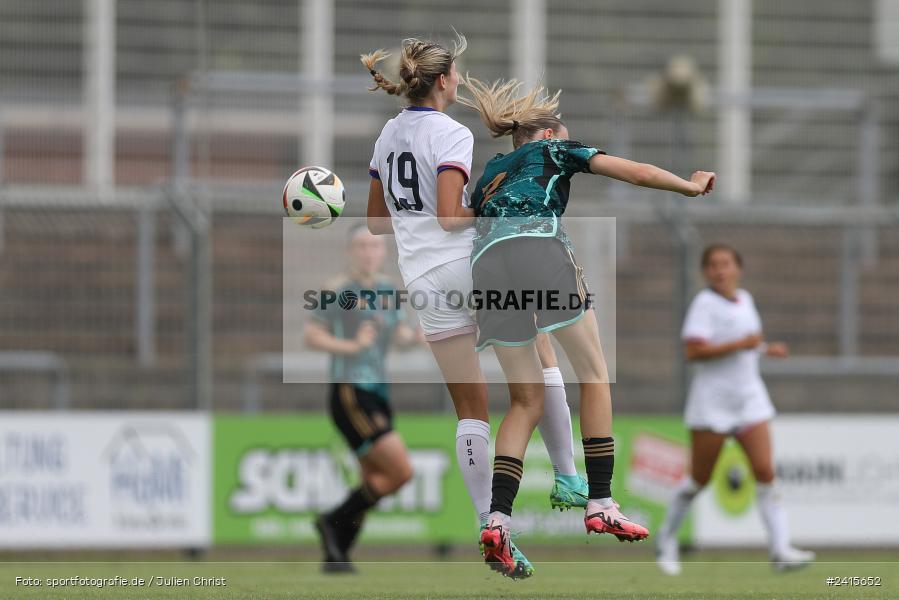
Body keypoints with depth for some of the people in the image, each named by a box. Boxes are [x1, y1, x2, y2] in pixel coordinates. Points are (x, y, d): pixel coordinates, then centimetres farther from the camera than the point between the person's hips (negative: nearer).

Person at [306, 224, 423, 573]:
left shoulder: (388, 289, 13)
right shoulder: (339, 290, -7)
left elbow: (399, 336, 19)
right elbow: (311, 335, -9)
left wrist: (416, 336, -3)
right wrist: (351, 345, -21)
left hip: (378, 394, 8)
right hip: (350, 394, -8)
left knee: (374, 484, 9)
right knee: (401, 471, -15)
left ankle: (335, 555, 17)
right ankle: (334, 522, -3)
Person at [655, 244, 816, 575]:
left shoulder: (745, 299, 13)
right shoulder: (704, 303, -9)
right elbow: (693, 351, -21)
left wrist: (765, 348, 13)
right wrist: (740, 344, -24)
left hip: (749, 397, 5)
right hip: (712, 401, -5)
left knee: (765, 472, -9)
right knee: (699, 479, 4)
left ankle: (780, 550, -14)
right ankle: (667, 539, 25)